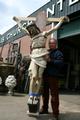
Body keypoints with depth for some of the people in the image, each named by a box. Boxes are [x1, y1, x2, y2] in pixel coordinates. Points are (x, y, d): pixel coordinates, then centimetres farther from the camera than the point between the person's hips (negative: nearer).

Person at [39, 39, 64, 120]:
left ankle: (55, 113, -1)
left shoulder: (58, 53, 1)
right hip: (45, 76, 6)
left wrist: (51, 60, -21)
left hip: (53, 76, -6)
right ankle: (44, 109, 28)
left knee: (54, 95, -6)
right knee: (45, 93, 15)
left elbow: (60, 63, -14)